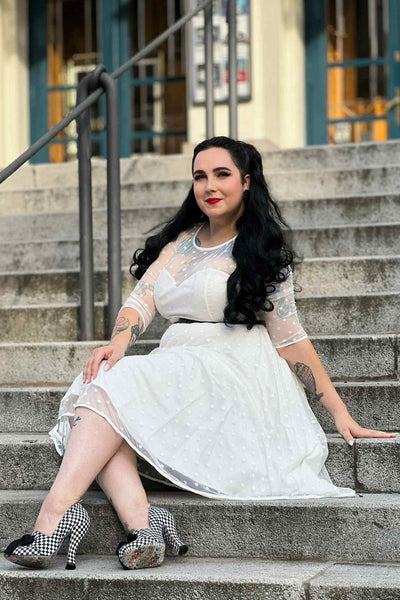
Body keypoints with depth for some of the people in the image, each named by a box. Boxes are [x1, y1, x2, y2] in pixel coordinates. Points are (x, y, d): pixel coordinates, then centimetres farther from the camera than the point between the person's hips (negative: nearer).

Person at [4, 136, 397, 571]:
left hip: (231, 376, -5)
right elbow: (141, 300, 8)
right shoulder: (178, 243, 20)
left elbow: (289, 338, 2)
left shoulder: (263, 253, 4)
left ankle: (57, 511, -39)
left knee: (116, 388, -27)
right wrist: (118, 342, -16)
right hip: (175, 369, 6)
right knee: (104, 379, -25)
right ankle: (141, 524, -41)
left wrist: (339, 413, -4)